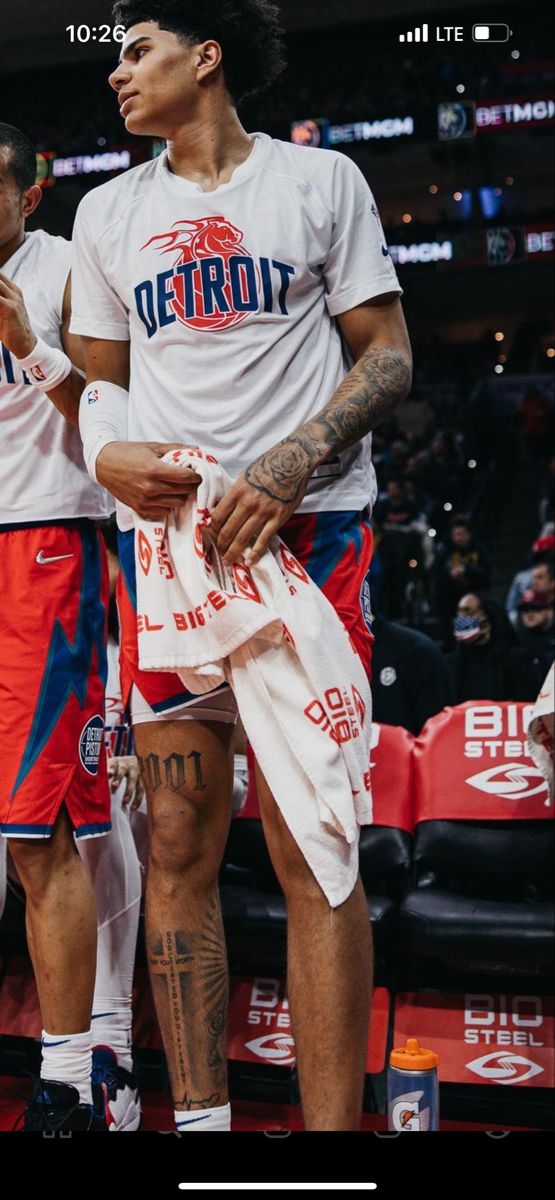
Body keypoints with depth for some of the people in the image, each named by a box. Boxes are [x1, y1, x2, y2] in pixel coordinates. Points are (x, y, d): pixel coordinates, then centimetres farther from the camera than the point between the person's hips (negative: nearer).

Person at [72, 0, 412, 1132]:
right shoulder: (108, 212, 17)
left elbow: (387, 355, 3)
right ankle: (199, 1117, 12)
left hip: (303, 528, -3)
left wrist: (289, 467, -12)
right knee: (180, 845, 3)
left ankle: (335, 1126, -1)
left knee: (310, 852, -8)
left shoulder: (320, 180, 6)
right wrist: (107, 454, -4)